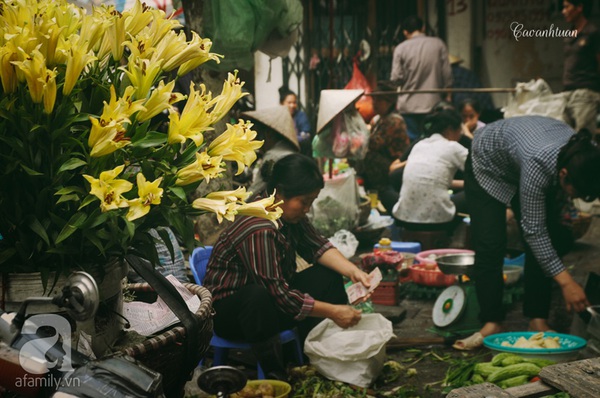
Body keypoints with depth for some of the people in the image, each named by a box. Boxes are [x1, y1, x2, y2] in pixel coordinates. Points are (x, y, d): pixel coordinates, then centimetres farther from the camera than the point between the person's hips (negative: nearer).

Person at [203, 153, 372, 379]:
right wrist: (333, 312, -27)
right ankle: (273, 373, -22)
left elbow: (317, 247, 3)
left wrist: (352, 271, -15)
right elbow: (279, 294, -33)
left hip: (273, 293, 10)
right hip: (226, 312, -9)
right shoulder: (259, 231, -32)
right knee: (260, 298, -41)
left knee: (327, 276, -1)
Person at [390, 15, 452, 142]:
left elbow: (396, 78, -7)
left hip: (409, 106, -1)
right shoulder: (438, 44, 0)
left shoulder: (401, 48, -5)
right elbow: (447, 74, 1)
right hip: (434, 104, 1)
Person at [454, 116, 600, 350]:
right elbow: (534, 231, -40)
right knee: (490, 246, -15)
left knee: (544, 250, -6)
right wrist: (566, 282, -42)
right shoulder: (538, 164, -46)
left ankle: (538, 319, 0)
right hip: (488, 165, -5)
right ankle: (491, 323, -9)